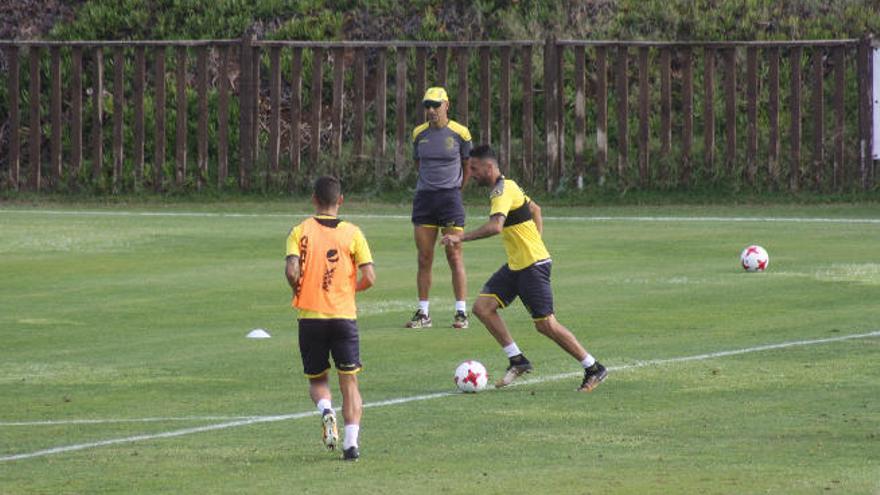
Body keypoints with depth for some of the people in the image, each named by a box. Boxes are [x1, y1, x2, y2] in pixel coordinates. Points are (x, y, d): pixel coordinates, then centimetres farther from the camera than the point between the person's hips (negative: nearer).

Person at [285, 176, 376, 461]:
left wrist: (298, 291, 6)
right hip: (344, 316, 0)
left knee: (317, 380, 16)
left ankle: (325, 409, -16)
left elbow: (292, 271, -15)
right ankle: (351, 442, -7)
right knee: (349, 381, 6)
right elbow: (369, 277, -6)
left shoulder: (300, 231, -2)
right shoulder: (352, 233, -1)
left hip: (310, 316, 0)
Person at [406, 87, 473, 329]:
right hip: (424, 198, 3)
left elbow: (467, 166, 10)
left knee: (455, 257, -4)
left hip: (450, 197, -3)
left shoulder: (459, 133, -2)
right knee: (424, 259, 3)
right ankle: (423, 313, 7)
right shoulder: (419, 134, 7)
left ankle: (461, 312, 0)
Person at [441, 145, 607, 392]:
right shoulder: (507, 187, 13)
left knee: (546, 324, -7)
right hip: (516, 265, 10)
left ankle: (593, 369, 4)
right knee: (483, 306, 0)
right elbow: (535, 209, 26)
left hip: (533, 265, -10)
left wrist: (461, 237, -34)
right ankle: (517, 361, 5)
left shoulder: (503, 191, -18)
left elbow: (495, 226, -35)